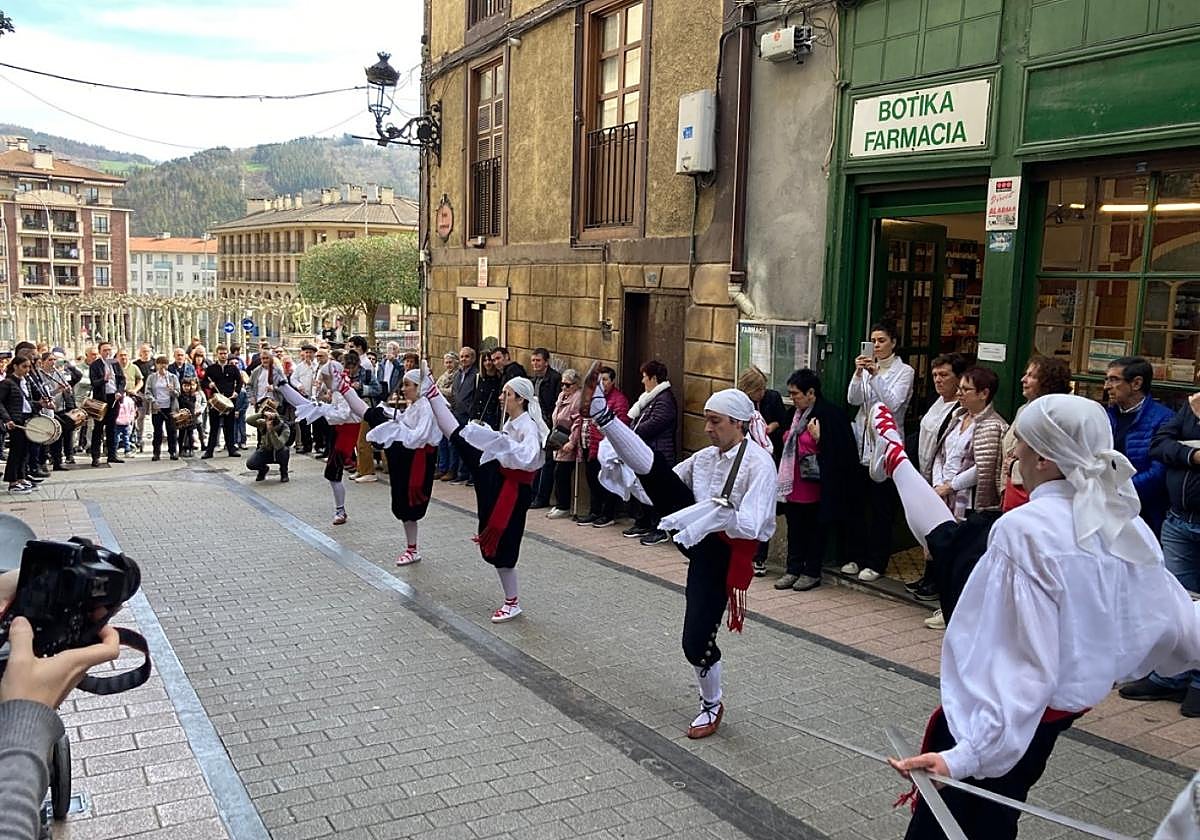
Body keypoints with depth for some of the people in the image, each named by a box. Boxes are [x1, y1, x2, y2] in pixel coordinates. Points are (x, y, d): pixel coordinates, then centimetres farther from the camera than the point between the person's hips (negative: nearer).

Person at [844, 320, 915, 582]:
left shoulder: (904, 372, -2)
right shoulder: (867, 367, 10)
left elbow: (893, 404, -16)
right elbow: (853, 399, -2)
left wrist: (875, 375, -24)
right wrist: (858, 373, -16)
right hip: (861, 444, 5)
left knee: (881, 508, 1)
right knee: (859, 504, 9)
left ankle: (877, 563, 10)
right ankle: (860, 557, 21)